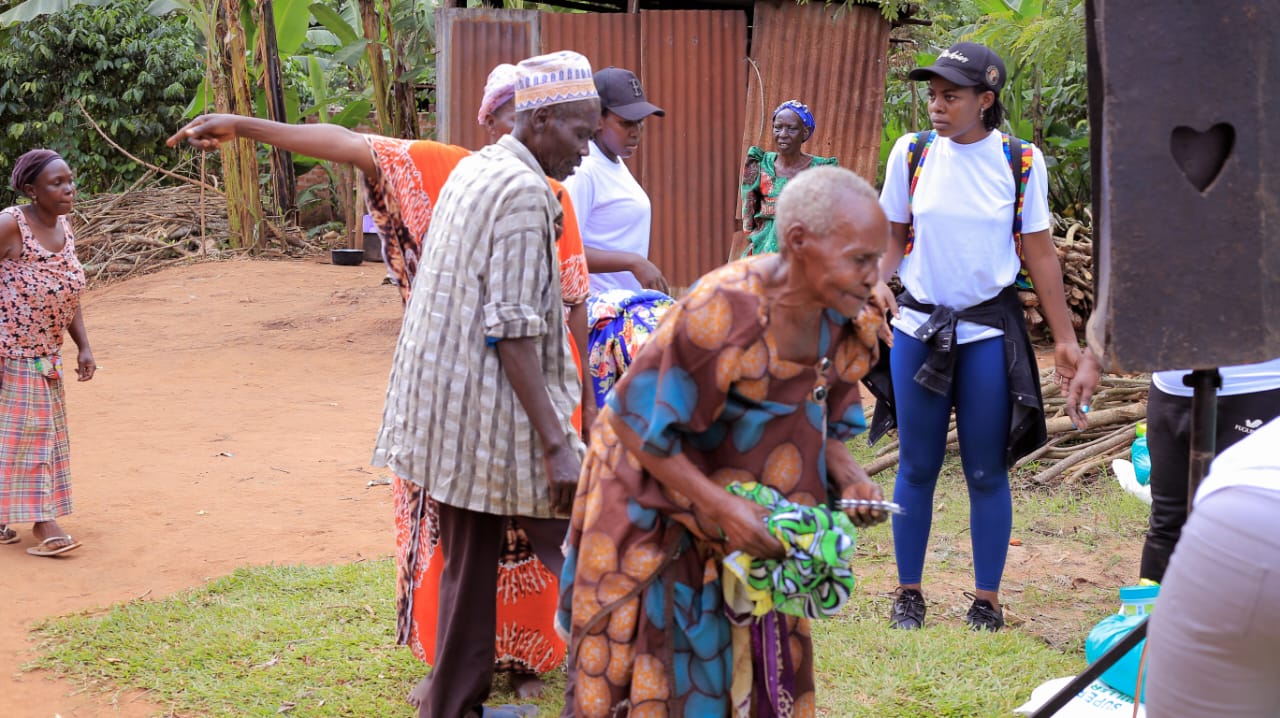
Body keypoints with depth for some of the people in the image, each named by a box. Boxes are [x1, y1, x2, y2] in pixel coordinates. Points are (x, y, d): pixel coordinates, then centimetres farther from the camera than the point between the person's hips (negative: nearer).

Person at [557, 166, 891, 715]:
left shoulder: (843, 321, -10)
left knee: (749, 670, 11)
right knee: (657, 673, 4)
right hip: (655, 501, -6)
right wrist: (722, 506, -27)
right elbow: (638, 424, -24)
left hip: (748, 525, 6)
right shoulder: (722, 313, -31)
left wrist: (849, 476, -15)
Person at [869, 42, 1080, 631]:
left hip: (989, 330, -1)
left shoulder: (1020, 162, -3)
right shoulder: (911, 152, 0)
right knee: (917, 467, 7)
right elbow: (893, 234, 9)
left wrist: (1064, 336, 1)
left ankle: (987, 599, 15)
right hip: (917, 327, 1)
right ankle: (909, 592, 20)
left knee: (986, 471, 4)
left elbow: (1039, 253, 2)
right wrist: (878, 280, -12)